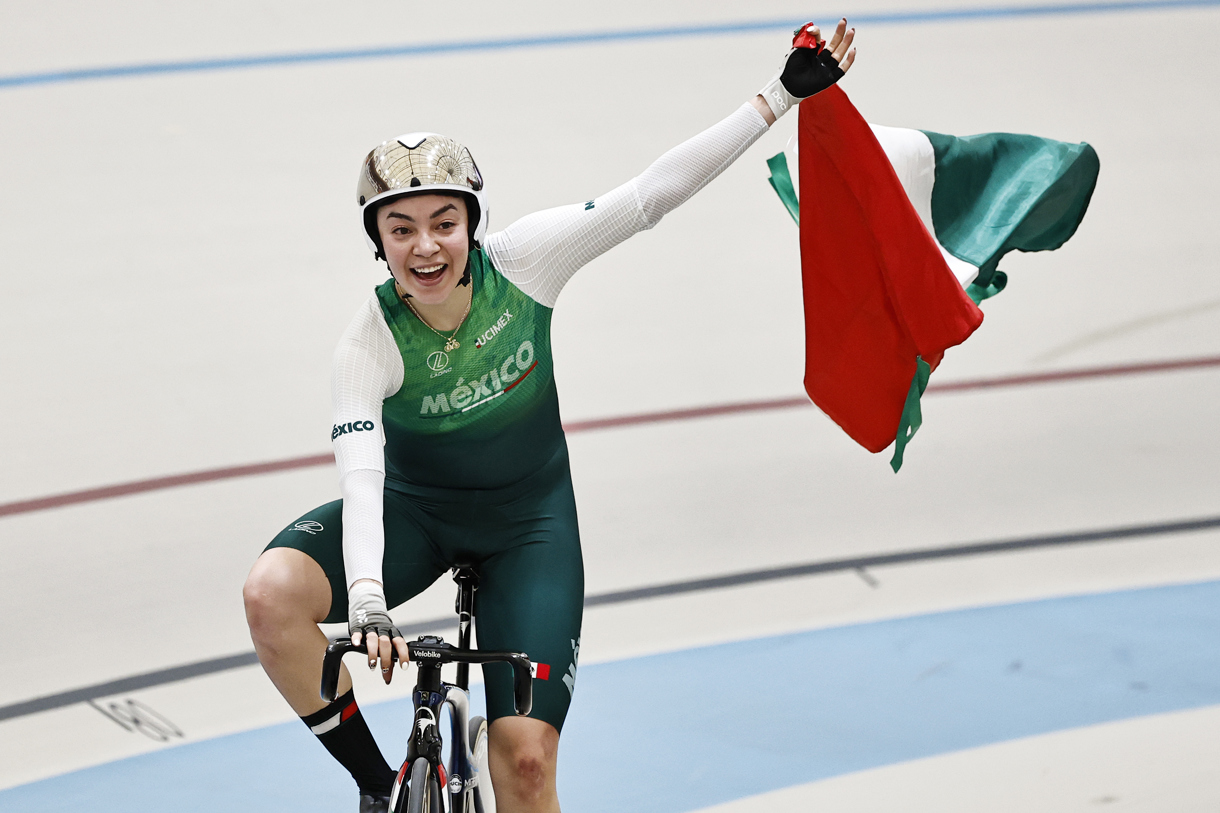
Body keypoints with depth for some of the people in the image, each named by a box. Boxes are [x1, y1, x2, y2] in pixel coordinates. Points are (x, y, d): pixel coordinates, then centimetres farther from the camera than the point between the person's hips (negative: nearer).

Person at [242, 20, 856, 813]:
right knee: (273, 594, -30)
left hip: (529, 523, 0)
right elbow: (362, 483, -35)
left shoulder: (521, 263, -20)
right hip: (415, 511, 0)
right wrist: (367, 604, -52)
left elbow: (651, 194, -18)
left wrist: (782, 97, -20)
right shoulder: (368, 348, -24)